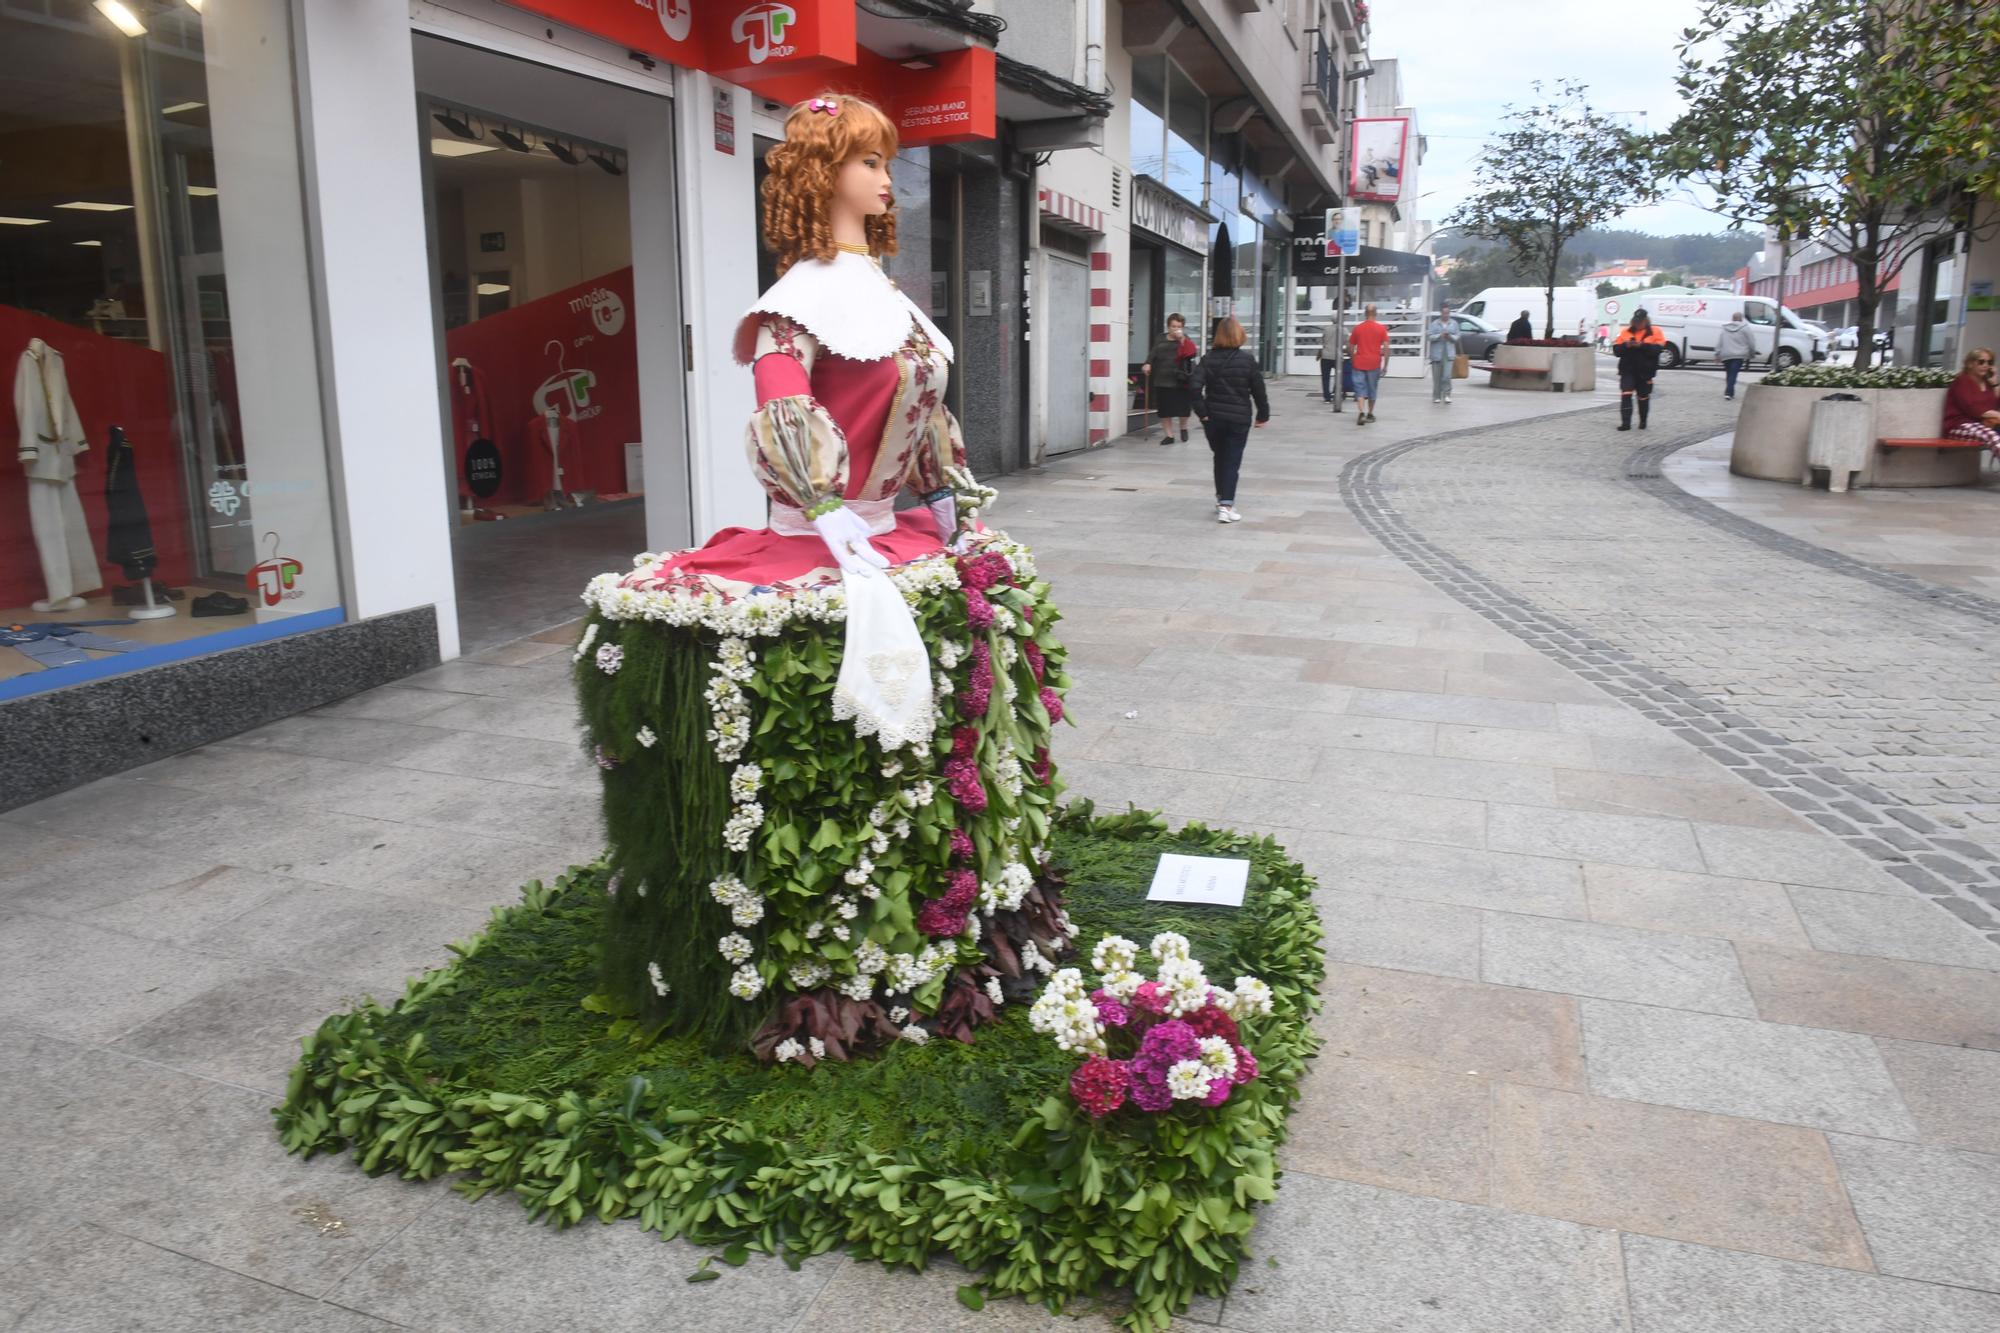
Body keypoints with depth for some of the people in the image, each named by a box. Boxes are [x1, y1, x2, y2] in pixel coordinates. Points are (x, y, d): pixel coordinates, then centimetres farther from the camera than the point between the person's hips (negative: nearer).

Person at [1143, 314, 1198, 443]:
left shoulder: (1185, 340, 2)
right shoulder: (1161, 339, 10)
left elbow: (1192, 353, -14)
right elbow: (1153, 353, 14)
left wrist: (1182, 340, -21)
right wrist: (1148, 363, -4)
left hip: (1180, 380, -2)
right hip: (1162, 380, 2)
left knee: (1182, 407, 1)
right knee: (1164, 409, 2)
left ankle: (1183, 428, 31)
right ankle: (1169, 435, 14)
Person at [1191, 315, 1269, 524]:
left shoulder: (1208, 358, -1)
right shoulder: (1247, 359, -6)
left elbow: (1196, 386, -12)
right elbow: (1258, 389, -2)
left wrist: (1201, 411, -6)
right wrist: (1263, 414, 9)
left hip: (1213, 417, 3)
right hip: (1239, 418, -2)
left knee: (1220, 459, 19)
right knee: (1232, 462, 0)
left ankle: (1221, 498, 29)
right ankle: (1226, 506, -9)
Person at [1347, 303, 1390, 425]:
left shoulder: (1357, 328, 1)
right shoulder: (1381, 328, -2)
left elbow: (1350, 347, 6)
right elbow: (1386, 347, -6)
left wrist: (1353, 361, 20)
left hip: (1359, 363, 0)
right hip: (1374, 364, 0)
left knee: (1360, 389, -1)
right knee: (1372, 389, 15)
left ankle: (1361, 413, -20)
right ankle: (1370, 414, 26)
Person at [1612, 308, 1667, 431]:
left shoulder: (1655, 333, 2)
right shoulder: (1626, 332, 8)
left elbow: (1658, 348, -14)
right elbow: (1616, 350, 2)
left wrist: (1642, 345, -24)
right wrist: (1625, 345, -18)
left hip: (1645, 371, -1)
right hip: (1627, 370, 1)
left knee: (1643, 397, 11)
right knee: (1626, 395, -13)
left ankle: (1643, 421, 28)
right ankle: (1625, 423, -14)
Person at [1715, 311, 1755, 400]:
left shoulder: (1724, 329, 12)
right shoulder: (1744, 328, 1)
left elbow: (1718, 343, 8)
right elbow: (1751, 343, 2)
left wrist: (1717, 354, 9)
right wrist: (1752, 353, 16)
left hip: (1726, 356, 4)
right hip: (1739, 355, -4)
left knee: (1728, 374, 14)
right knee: (1733, 374, -10)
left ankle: (1730, 392, 20)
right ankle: (1728, 392, -22)